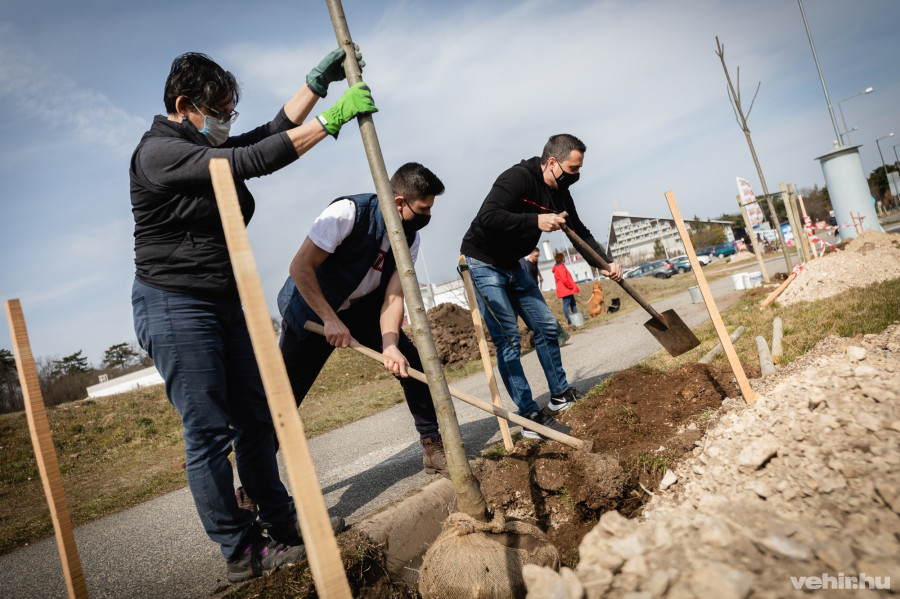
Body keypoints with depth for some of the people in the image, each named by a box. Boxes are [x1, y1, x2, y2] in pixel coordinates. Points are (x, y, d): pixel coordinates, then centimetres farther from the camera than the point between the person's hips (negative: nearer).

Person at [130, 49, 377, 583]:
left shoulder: (211, 150, 15)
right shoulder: (159, 151, -13)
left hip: (226, 303, 9)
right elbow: (254, 160, -23)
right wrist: (331, 119, -20)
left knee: (255, 421, 11)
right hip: (175, 305, -9)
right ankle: (241, 550, 9)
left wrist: (319, 80, 7)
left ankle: (282, 524, 22)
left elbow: (272, 131, 13)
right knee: (209, 434, -2)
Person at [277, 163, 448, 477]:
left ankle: (433, 446, 8)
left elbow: (393, 296, -15)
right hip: (311, 309, -5)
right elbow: (300, 267, -26)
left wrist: (390, 345, -31)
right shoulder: (349, 212, -28)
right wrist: (330, 320, -29)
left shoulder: (409, 238, -10)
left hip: (363, 308, 5)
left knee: (412, 364, -8)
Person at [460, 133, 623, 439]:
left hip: (512, 265, 9)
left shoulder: (559, 194, 2)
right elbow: (487, 217, -36)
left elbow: (580, 233, 10)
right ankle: (529, 416, -5)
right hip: (482, 263, -9)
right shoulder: (517, 178, -24)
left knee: (546, 327, 10)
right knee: (508, 339, -12)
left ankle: (560, 396, 25)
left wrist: (606, 262, -3)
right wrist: (535, 220, -36)